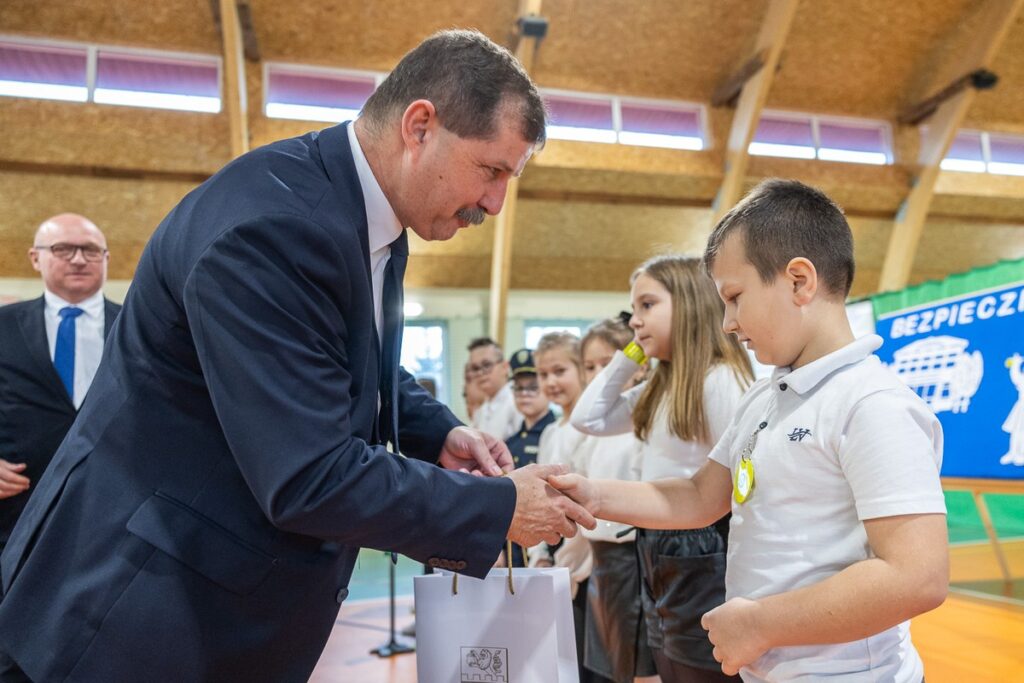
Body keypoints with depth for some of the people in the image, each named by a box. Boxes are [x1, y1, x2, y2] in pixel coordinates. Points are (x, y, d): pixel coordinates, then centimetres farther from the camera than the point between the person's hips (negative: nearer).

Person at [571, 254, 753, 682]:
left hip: (702, 560, -9)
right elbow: (588, 419, 14)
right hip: (659, 560, 9)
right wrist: (628, 356, 9)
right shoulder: (659, 388, 12)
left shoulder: (721, 379, -16)